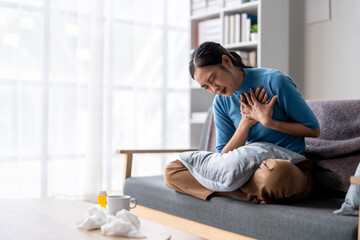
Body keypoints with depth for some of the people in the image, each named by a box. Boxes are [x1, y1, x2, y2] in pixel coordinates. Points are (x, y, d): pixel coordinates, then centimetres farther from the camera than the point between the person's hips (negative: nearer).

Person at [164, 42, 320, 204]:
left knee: (276, 171, -46)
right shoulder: (220, 103, 5)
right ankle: (249, 195, -23)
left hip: (292, 165, -5)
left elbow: (314, 130, -4)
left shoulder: (274, 81, -9)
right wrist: (246, 122, -12)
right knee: (171, 172, -10)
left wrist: (268, 122, -15)